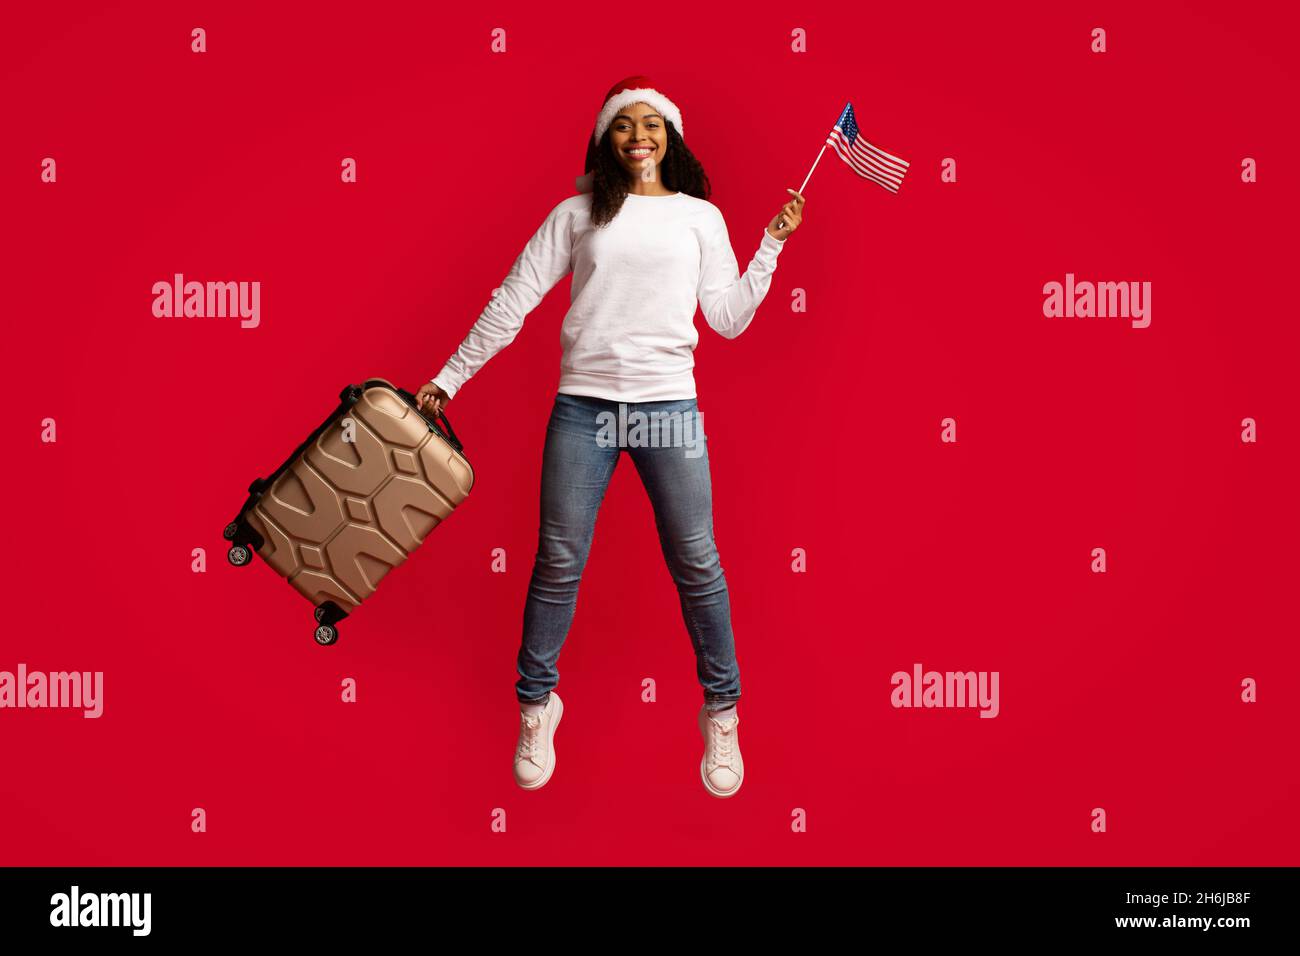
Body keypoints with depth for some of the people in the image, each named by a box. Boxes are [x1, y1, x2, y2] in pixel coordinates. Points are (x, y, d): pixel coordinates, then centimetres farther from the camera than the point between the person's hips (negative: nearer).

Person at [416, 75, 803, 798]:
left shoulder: (701, 216, 12)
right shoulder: (577, 214, 11)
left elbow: (729, 319, 8)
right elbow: (512, 302, 8)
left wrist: (773, 243, 2)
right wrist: (448, 379, 6)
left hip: (669, 406, 0)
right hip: (583, 405, 0)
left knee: (697, 565, 1)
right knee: (559, 562, 3)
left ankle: (721, 712, 18)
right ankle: (538, 704, 22)